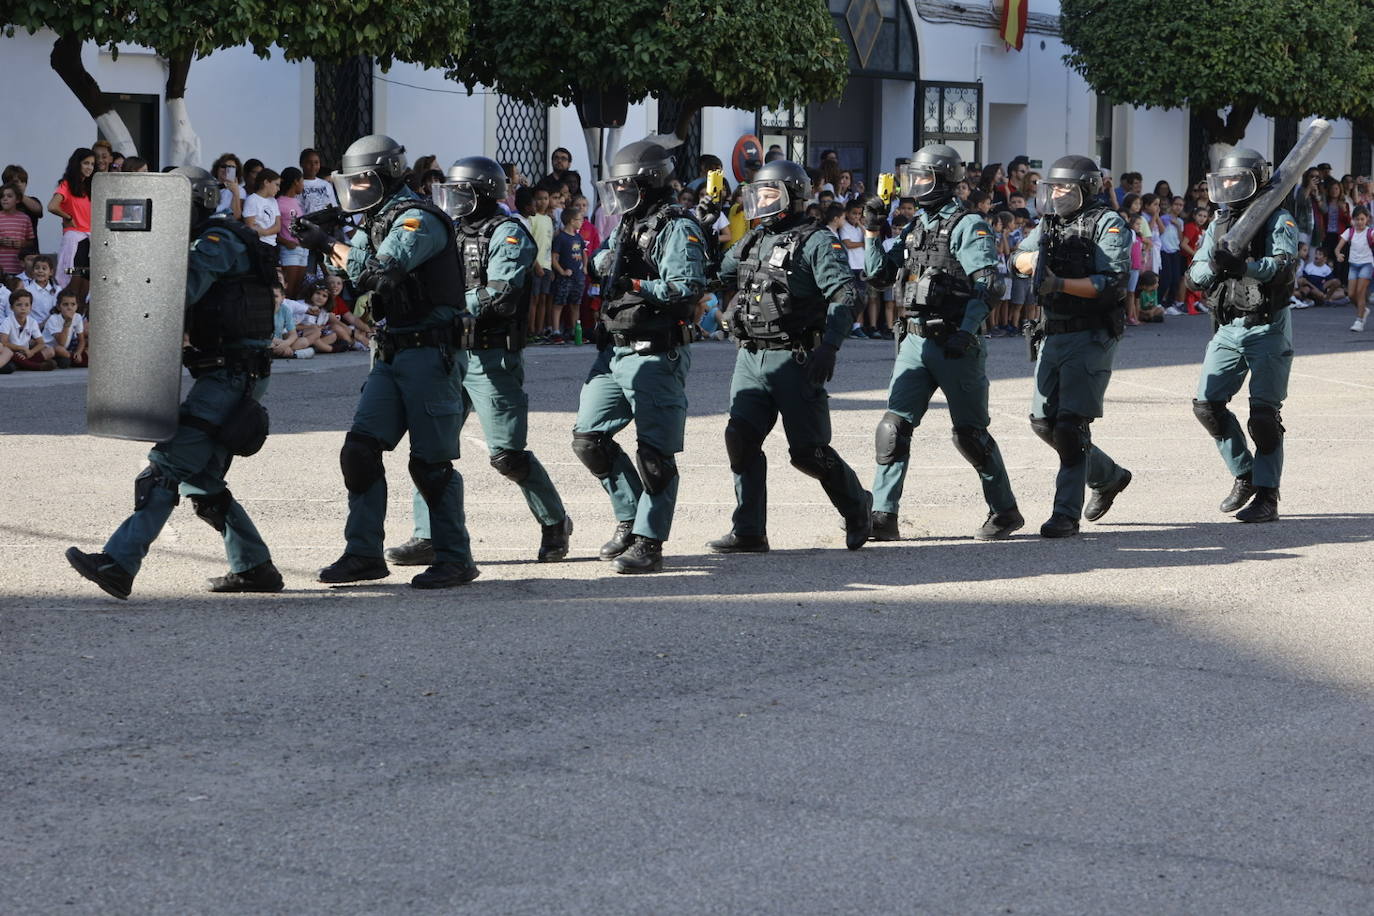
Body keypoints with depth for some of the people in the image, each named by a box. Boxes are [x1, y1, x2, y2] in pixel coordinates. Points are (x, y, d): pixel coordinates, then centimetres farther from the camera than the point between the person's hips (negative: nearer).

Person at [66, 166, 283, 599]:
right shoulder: (219, 244, 22)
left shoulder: (217, 243, -9)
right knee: (200, 481, 14)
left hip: (231, 378, -10)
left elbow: (181, 291, -23)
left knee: (169, 464, -17)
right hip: (232, 379, 10)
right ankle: (254, 567, 19)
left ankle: (119, 564, -24)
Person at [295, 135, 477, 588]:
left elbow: (380, 271, -25)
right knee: (360, 448, -1)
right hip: (393, 354, 9)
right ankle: (364, 554, 3)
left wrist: (329, 244, -16)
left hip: (431, 354, -9)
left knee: (431, 462, -4)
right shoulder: (376, 222, 17)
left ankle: (455, 559, 6)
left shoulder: (418, 219, -13)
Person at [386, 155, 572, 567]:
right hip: (452, 355, 8)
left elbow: (500, 297, -20)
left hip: (493, 359, -8)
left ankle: (554, 522, 16)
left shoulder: (506, 234, -8)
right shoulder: (456, 235, 17)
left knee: (506, 454, -4)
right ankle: (428, 537, 1)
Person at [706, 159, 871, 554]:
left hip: (795, 359, -7)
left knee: (808, 451, -2)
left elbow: (844, 295, -17)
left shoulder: (816, 242, -8)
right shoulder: (752, 242, 14)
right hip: (751, 358, 7)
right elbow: (713, 274, 27)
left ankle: (857, 507, 22)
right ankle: (749, 532, 0)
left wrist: (829, 347, -27)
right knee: (741, 439, -4)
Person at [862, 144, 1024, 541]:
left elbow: (989, 285, -18)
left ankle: (1005, 510, 18)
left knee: (970, 432, 2)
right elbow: (879, 274, 20)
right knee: (894, 426, -5)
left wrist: (965, 332, -25)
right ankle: (883, 516, -6)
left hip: (955, 345, -7)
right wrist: (871, 232, 8)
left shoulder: (968, 226, -9)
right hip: (914, 342, 7)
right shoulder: (916, 227, 16)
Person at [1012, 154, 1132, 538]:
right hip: (1053, 335, 8)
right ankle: (1109, 476, 30)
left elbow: (1112, 283, -16)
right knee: (1043, 421, 9)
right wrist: (1038, 257, -9)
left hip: (1090, 337, -8)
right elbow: (1020, 259, 13)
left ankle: (1067, 513, -10)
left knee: (1071, 424, -13)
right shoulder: (1049, 225, 15)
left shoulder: (1107, 225, -8)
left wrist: (1060, 283, -24)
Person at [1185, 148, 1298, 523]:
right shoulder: (1219, 223, 12)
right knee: (1207, 405, 1)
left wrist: (1243, 266, -39)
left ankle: (1267, 497, 1)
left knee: (1264, 414, -5)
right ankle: (1245, 475, 19)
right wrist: (1213, 267, -19)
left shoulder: (1278, 220, -6)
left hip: (1266, 328, -6)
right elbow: (1195, 273, 5)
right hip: (1227, 329, 6)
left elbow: (1285, 266, -23)